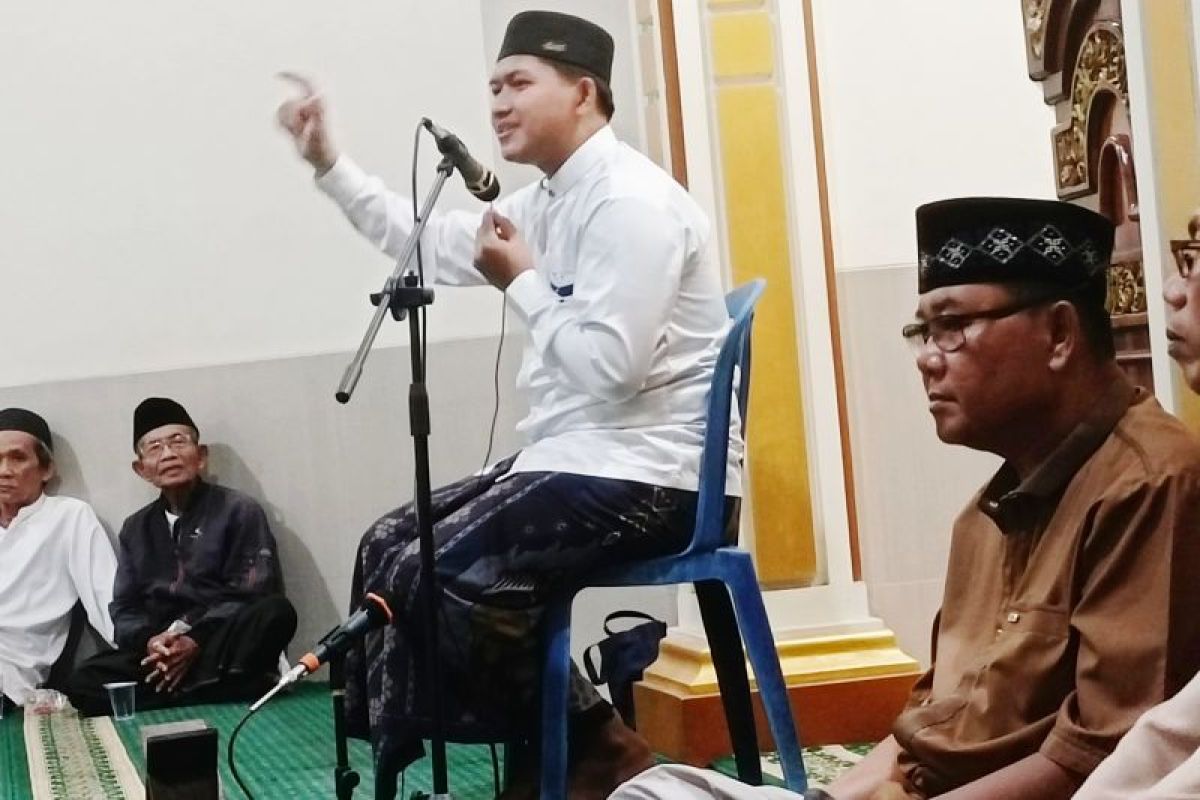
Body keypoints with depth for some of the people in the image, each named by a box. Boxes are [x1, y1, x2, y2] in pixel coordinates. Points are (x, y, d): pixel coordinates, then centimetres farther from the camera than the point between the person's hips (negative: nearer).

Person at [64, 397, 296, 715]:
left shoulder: (239, 511, 4)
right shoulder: (136, 529, 18)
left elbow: (250, 595, -5)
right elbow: (125, 608, 12)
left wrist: (197, 642, -19)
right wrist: (148, 642, -11)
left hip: (225, 647, -3)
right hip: (159, 650, 3)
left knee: (276, 612, -35)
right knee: (83, 684, -24)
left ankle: (166, 696, -30)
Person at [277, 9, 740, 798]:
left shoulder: (629, 201, -17)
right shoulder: (551, 200, 13)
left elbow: (611, 367, -25)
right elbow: (432, 243, 21)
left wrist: (520, 282, -13)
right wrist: (328, 162, 18)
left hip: (645, 473, -10)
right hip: (579, 458, 10)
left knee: (440, 576, -20)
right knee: (392, 547, 8)